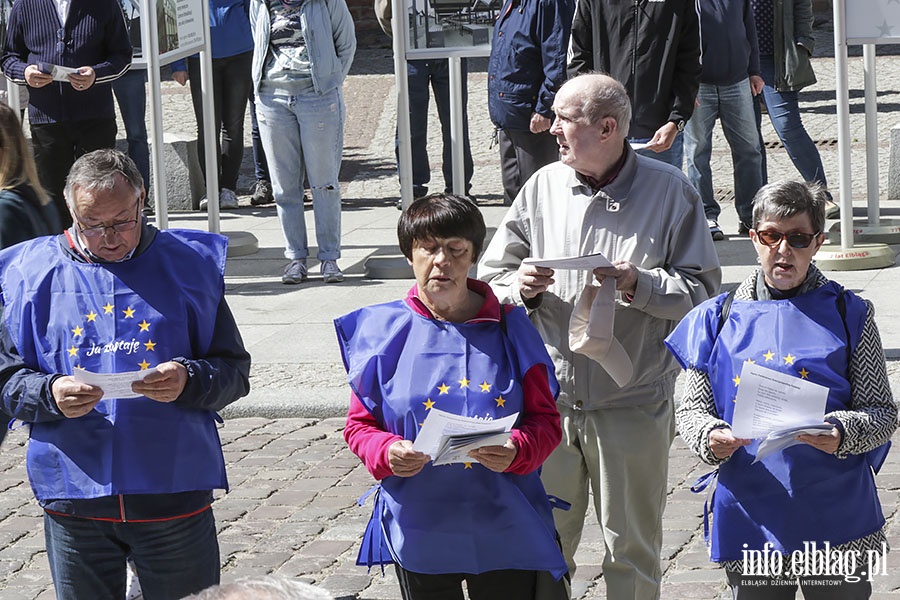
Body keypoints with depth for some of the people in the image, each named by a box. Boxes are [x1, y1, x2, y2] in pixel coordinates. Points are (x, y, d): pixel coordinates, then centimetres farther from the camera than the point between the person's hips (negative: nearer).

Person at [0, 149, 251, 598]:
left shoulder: (188, 264, 2)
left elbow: (234, 371, 3)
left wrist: (189, 381, -18)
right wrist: (48, 394, -16)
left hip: (174, 491, -1)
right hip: (74, 499, 1)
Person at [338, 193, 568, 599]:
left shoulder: (509, 329, 0)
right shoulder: (384, 332, -1)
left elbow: (546, 421, 1)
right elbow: (360, 424, 4)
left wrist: (516, 451, -20)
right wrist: (387, 453, -18)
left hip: (505, 531, 0)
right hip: (419, 532, 0)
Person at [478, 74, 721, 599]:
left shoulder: (669, 190, -4)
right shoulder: (543, 187, 6)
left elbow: (702, 289, -6)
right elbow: (491, 275, 10)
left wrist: (640, 285, -21)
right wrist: (520, 287, -11)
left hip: (632, 403, -3)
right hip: (549, 398, 3)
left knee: (632, 548, 8)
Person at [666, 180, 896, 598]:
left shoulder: (848, 315, 3)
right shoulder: (719, 319, 7)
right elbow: (692, 408, 9)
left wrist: (842, 434, -19)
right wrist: (710, 438, -14)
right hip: (751, 525, 1)